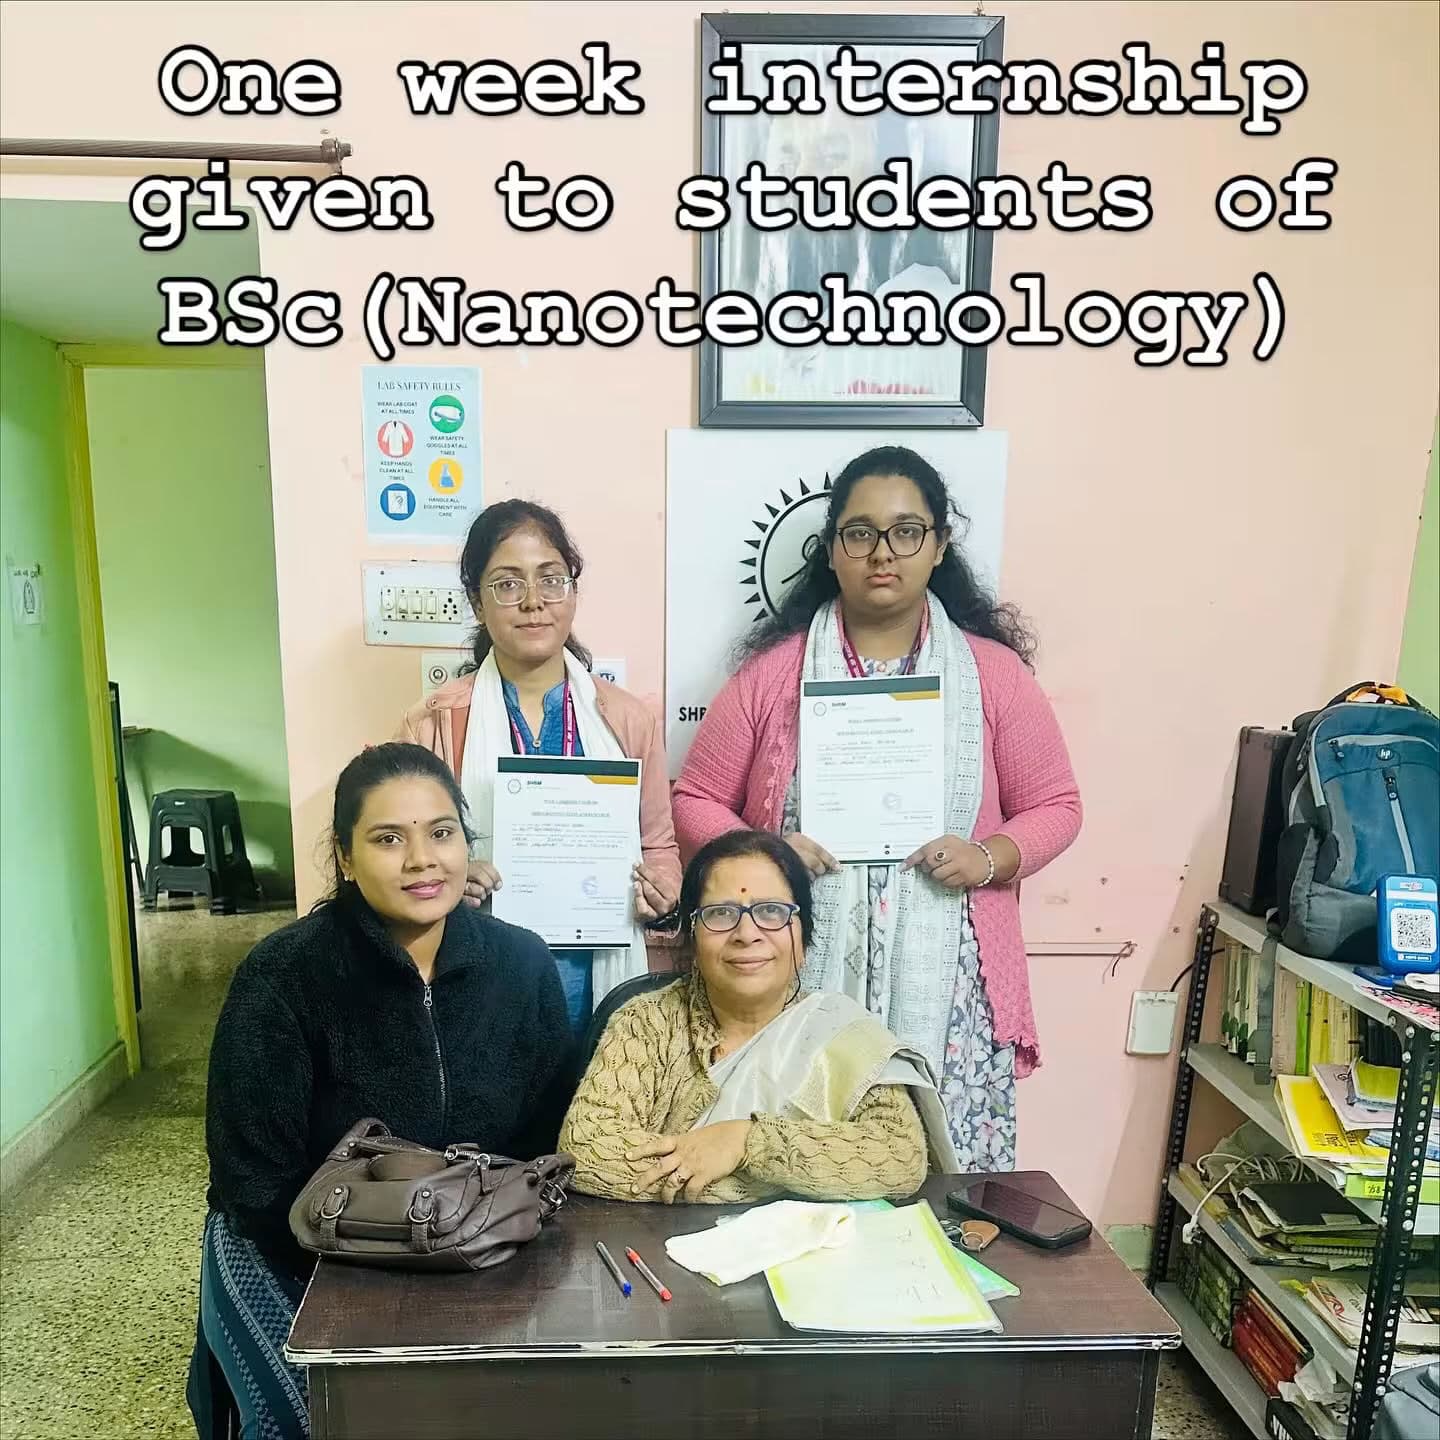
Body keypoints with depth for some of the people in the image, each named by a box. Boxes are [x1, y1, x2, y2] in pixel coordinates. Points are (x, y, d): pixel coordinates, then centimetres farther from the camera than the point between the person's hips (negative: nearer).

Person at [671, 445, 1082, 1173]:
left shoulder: (994, 671, 4)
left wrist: (990, 858, -9)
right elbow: (696, 800, 7)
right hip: (804, 980, 0)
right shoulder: (772, 669, 2)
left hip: (946, 987, 1)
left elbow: (1055, 806, 9)